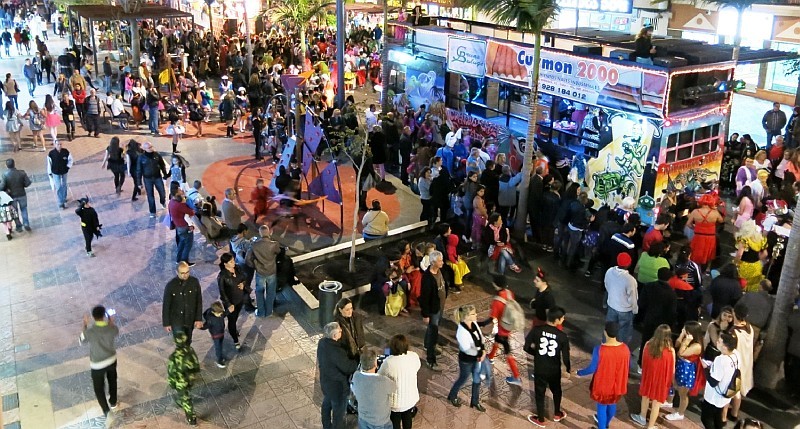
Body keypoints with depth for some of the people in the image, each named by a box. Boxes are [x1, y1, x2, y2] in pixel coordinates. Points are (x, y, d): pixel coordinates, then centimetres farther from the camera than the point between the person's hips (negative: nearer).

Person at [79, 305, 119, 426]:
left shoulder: (89, 331, -27)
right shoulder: (112, 328, -20)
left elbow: (82, 341, -3)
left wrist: (85, 324, 3)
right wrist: (112, 321, 14)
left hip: (97, 364, -3)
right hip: (112, 360, 3)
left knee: (99, 388, 11)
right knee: (112, 381, 29)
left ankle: (107, 412, -6)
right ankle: (113, 402, 49)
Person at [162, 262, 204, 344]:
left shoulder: (194, 282, -10)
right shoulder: (171, 285, -17)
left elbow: (199, 301, -2)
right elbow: (166, 306, -9)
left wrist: (199, 319, -4)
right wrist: (166, 323, -6)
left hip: (190, 319, 3)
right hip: (176, 320, -3)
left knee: (187, 343, 18)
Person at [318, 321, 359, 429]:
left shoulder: (322, 342, -13)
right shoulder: (336, 351, -37)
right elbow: (348, 368, -26)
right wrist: (358, 361, -11)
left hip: (325, 382, 9)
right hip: (337, 386, -8)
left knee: (326, 404, 30)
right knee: (339, 412, 14)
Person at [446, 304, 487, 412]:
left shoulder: (474, 324, -10)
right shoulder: (462, 331, -33)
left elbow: (481, 338, 2)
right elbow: (467, 349, -30)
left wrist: (483, 351, -13)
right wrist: (480, 353, -23)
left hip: (477, 358, 7)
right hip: (466, 360, -7)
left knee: (477, 380, 20)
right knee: (463, 379, 17)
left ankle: (475, 402, 42)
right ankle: (452, 396, 45)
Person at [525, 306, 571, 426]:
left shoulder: (536, 330, -17)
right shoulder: (562, 336, -19)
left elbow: (526, 347, -11)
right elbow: (565, 357, -13)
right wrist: (568, 370, 6)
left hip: (539, 369, 0)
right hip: (554, 370, 0)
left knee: (540, 394, 18)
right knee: (556, 391, 27)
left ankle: (540, 419, 33)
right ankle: (557, 414, 46)